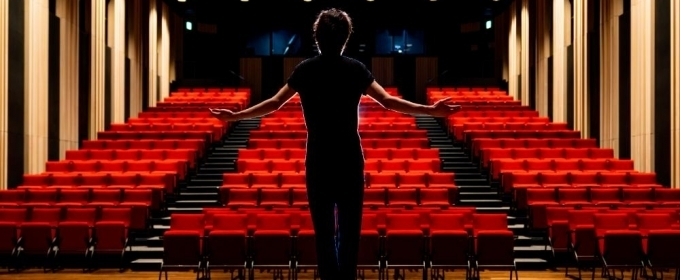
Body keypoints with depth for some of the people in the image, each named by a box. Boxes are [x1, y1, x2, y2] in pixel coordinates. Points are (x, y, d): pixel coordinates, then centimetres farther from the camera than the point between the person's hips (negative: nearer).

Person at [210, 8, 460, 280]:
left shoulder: (305, 69, 0)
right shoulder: (355, 69, -3)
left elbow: (274, 103, 1)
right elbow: (388, 101, -7)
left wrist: (235, 115, 12)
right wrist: (431, 110, -2)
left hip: (318, 160, 1)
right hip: (350, 160, -1)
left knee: (324, 229, 6)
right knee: (349, 227, 6)